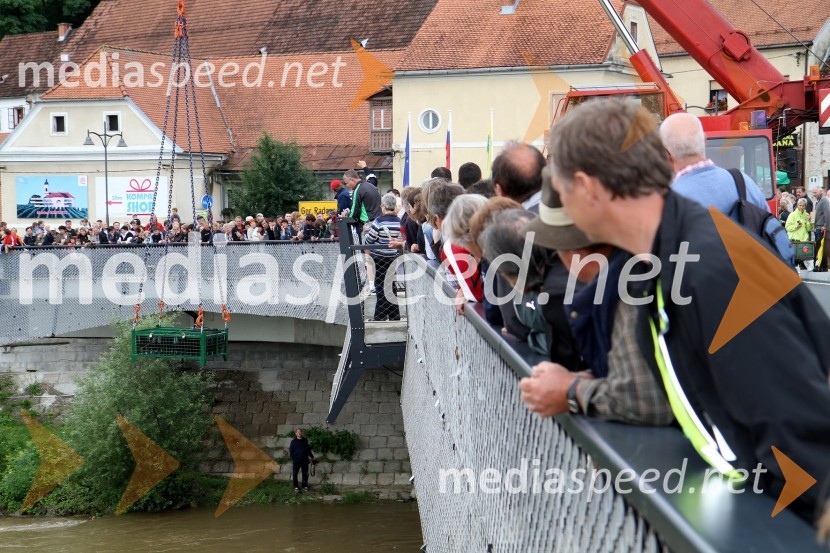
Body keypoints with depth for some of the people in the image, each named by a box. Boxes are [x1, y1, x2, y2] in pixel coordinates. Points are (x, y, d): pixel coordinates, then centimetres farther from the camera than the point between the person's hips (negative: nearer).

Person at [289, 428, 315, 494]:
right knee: (294, 474, -4)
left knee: (305, 474, 8)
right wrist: (293, 459, -10)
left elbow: (308, 450, 16)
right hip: (296, 461, -3)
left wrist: (312, 456, 14)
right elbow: (291, 451, -1)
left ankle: (305, 486, 20)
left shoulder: (305, 441, 8)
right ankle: (296, 488, 3)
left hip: (304, 460, 3)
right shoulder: (293, 442, 0)